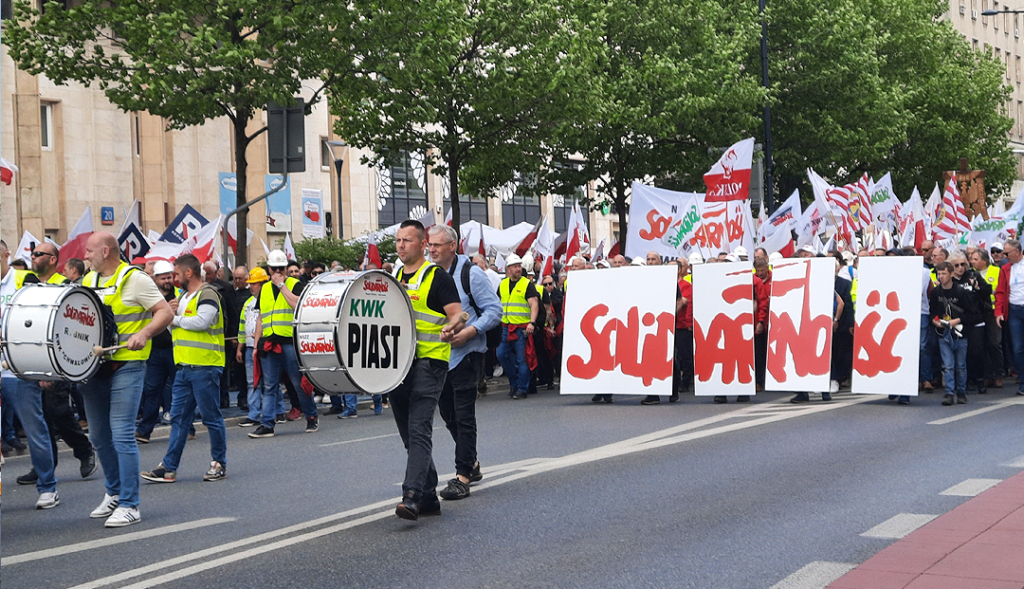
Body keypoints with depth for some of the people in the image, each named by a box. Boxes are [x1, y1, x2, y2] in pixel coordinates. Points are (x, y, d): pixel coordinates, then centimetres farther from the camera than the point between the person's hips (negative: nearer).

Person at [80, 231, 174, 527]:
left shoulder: (134, 279, -7)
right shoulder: (88, 281, 14)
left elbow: (166, 312, -10)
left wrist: (144, 333, -26)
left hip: (126, 366, -8)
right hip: (93, 365, 8)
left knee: (121, 434, -12)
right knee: (99, 435, 14)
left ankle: (129, 505, -7)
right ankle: (114, 492, 31)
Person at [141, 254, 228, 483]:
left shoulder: (207, 294, -8)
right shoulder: (184, 296, 20)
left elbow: (201, 322, -23)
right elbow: (173, 325, 23)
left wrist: (176, 319, -9)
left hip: (205, 367, -9)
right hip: (184, 367, 9)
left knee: (211, 417, -1)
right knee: (178, 418, 7)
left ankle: (219, 464, 10)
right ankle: (169, 467, 7)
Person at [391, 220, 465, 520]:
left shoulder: (436, 276, -4)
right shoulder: (393, 277, 17)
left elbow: (458, 314, -11)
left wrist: (452, 327, -32)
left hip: (428, 362, -7)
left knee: (419, 430, -16)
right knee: (409, 435, 10)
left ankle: (411, 496, -23)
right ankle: (429, 498, 19)